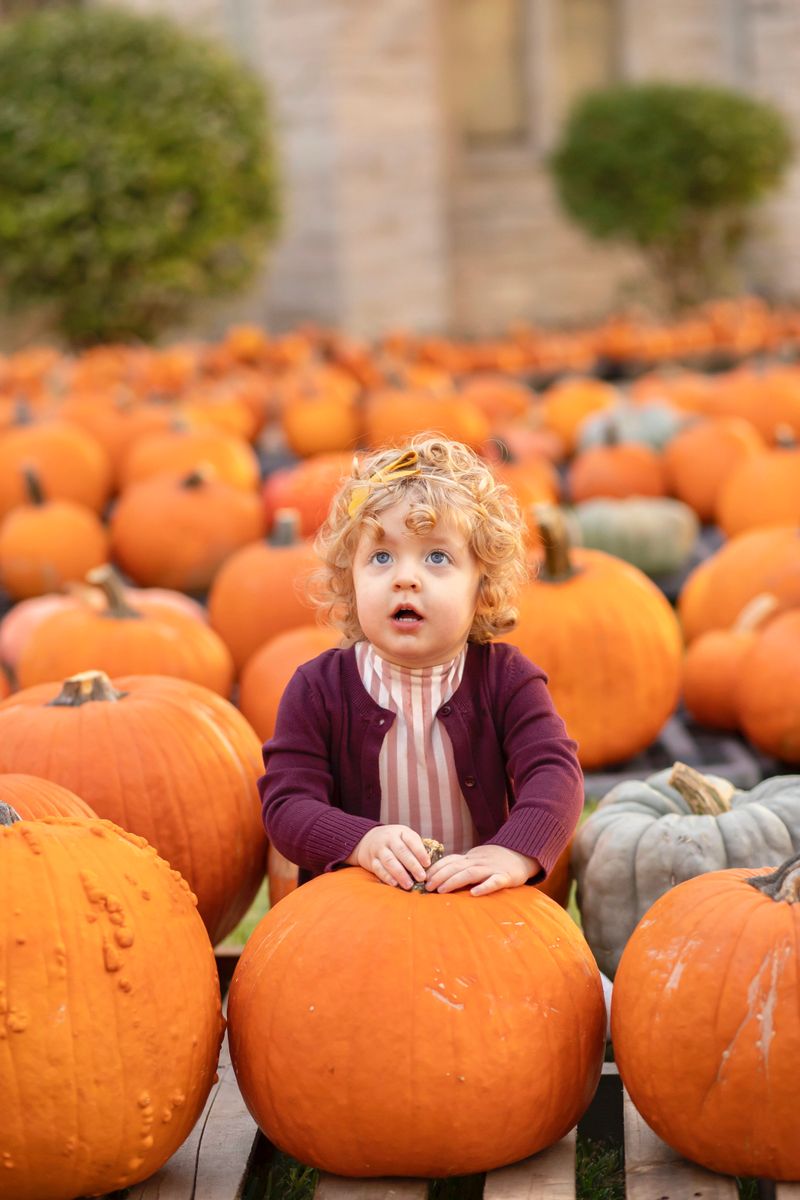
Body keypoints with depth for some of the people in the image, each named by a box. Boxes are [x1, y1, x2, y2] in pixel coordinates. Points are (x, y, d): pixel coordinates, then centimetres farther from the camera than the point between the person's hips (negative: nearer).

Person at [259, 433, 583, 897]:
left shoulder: (507, 679, -2)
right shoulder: (319, 688, -2)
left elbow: (555, 775, -14)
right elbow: (287, 805, -8)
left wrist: (515, 852, -33)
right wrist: (364, 841, -27)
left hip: (481, 911, 0)